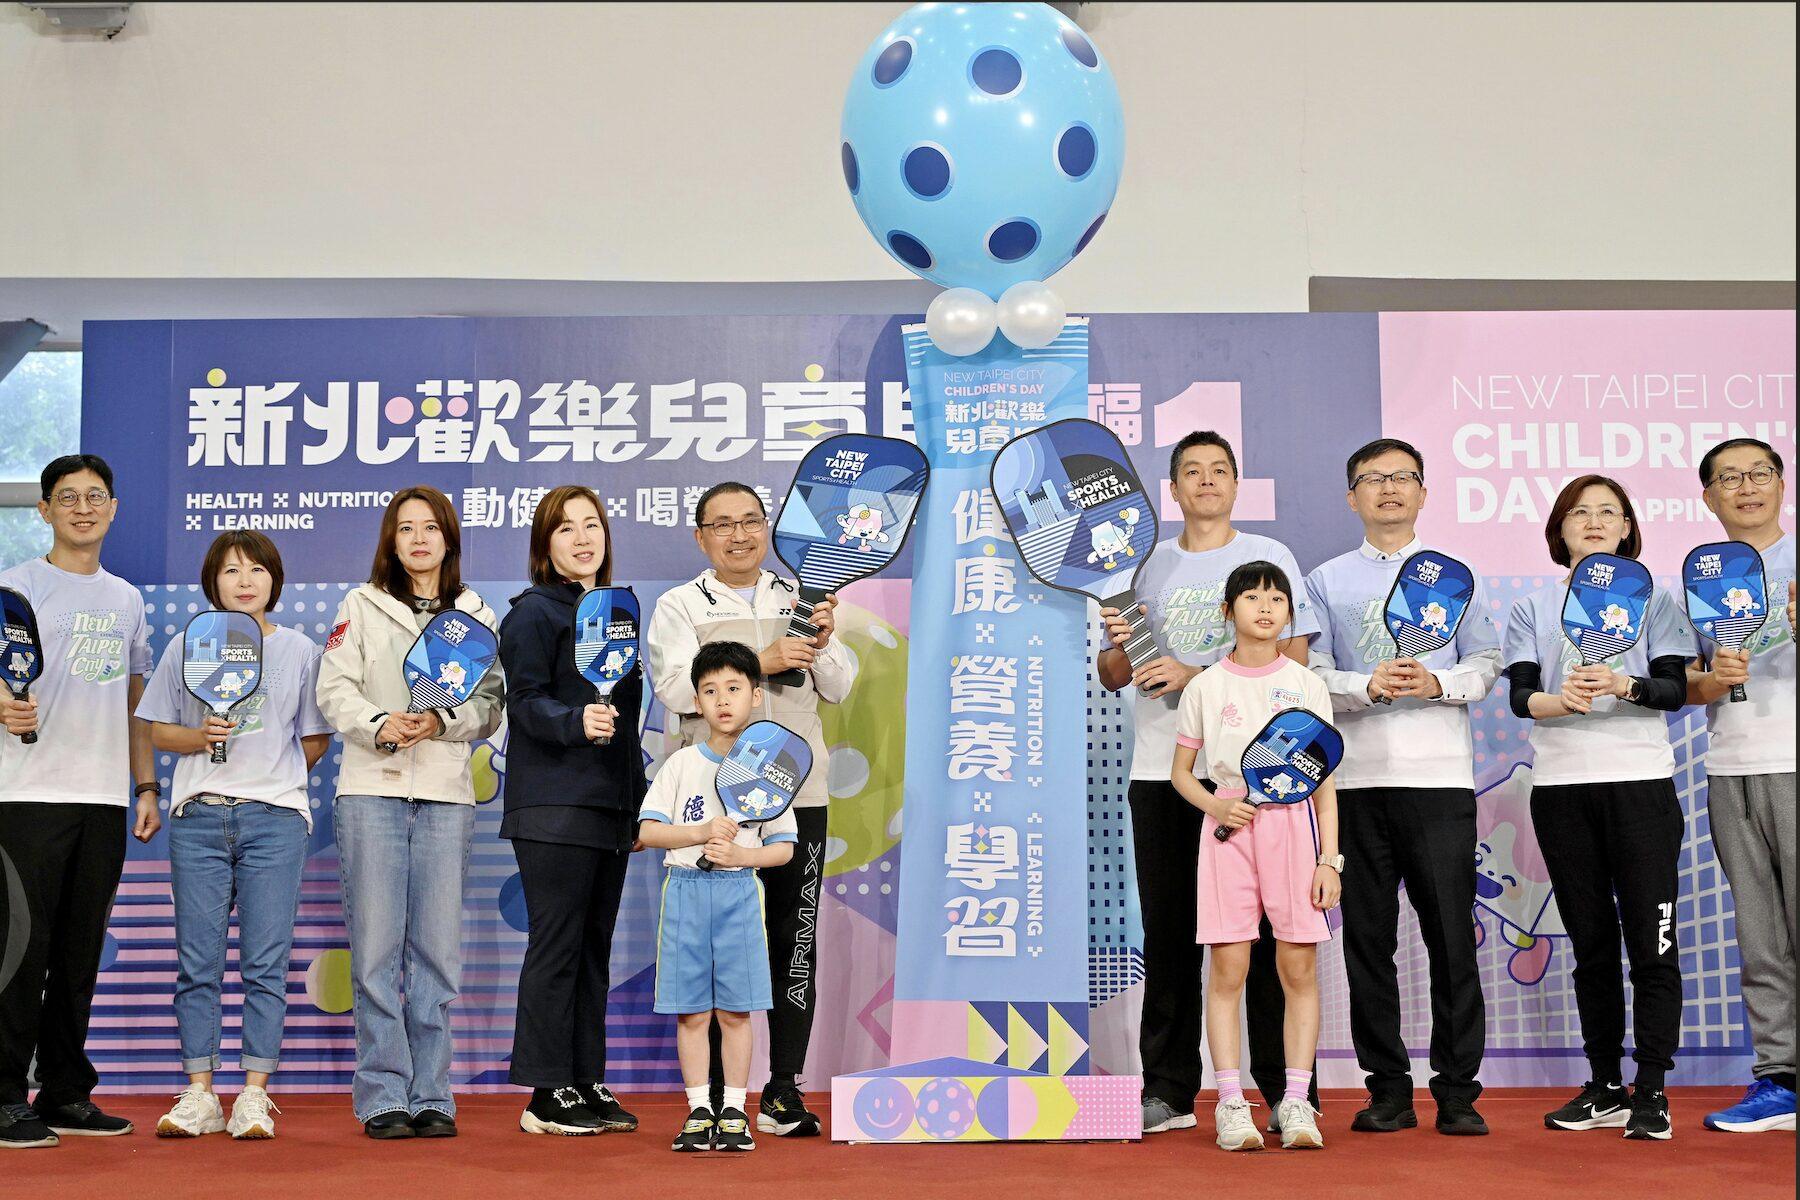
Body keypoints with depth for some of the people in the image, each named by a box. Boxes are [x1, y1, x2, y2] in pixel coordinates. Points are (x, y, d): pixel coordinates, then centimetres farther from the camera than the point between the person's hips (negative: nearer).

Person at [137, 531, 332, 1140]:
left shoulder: (299, 650, 7)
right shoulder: (185, 648, 9)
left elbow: (315, 741, 11)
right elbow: (159, 730, 10)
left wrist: (272, 776, 2)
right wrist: (199, 738, -7)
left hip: (274, 819, -1)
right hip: (197, 816, 1)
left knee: (266, 962, -2)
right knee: (197, 961, 3)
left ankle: (255, 1095, 3)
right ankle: (199, 1095, 9)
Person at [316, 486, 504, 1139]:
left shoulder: (476, 614, 13)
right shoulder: (362, 606, 9)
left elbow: (490, 705, 5)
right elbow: (335, 690, 2)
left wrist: (441, 722, -12)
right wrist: (380, 724, -15)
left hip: (446, 792, 1)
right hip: (372, 788, -1)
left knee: (437, 949, 2)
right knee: (376, 948, -4)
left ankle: (431, 1096, 8)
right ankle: (383, 1095, 2)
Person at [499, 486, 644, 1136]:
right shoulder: (534, 613, -4)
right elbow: (527, 702, -13)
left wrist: (638, 796, 19)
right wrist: (575, 722, -33)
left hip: (611, 806, 8)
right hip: (554, 807, -8)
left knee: (594, 947, 10)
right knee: (557, 946, -6)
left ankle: (587, 1084, 16)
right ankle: (547, 1095, -1)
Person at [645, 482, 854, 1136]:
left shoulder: (799, 602, 16)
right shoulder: (680, 607, 6)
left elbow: (837, 688, 12)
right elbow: (677, 689, -9)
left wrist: (824, 642, -8)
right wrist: (761, 661, -17)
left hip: (796, 791, 3)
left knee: (794, 939, 2)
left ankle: (783, 1091, 8)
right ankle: (716, 1097, 6)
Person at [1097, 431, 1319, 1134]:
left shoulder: (1269, 557, 5)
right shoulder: (1148, 566, 15)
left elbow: (1292, 659, -5)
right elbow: (1112, 679, 14)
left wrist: (1196, 676, -16)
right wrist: (1118, 645, -9)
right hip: (1160, 769, 3)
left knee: (1262, 931, -4)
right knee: (1168, 935, 5)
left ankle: (1288, 1090, 4)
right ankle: (1168, 1093, 11)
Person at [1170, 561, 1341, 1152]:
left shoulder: (1307, 685, 7)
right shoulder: (1207, 687, 7)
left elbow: (1325, 783, 7)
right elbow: (1180, 772, 12)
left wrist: (1329, 859, -1)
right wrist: (1214, 805, -8)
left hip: (1292, 822, 0)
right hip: (1228, 825, 0)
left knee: (1299, 968, 0)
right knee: (1228, 969, -3)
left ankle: (1296, 1103, 6)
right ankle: (1231, 1104, 1)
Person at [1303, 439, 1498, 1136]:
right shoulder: (1326, 582, 13)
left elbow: (1487, 665, 7)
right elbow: (1310, 675, 5)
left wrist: (1438, 683, -11)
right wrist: (1368, 687, -13)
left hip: (1439, 774, -1)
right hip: (1356, 778, 1)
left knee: (1451, 934, -3)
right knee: (1367, 935, 3)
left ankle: (1457, 1090, 5)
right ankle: (1388, 1090, 11)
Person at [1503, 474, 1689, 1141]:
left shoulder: (1654, 599, 8)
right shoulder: (1533, 609, 12)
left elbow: (1674, 688, -3)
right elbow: (1519, 694, 0)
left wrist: (1623, 685, -22)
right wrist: (1559, 701, -22)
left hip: (1642, 783, -2)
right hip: (1560, 786, 2)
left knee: (1651, 941, -7)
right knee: (1591, 943, 7)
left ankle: (1651, 1091, -1)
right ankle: (1605, 1088, 15)